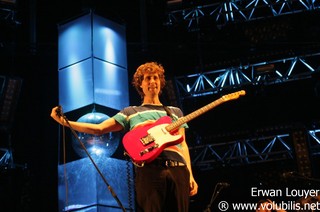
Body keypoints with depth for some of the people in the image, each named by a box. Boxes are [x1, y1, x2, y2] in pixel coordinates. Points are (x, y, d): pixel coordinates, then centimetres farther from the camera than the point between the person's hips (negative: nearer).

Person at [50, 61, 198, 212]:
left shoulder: (175, 112, 26)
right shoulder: (131, 112, 19)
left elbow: (183, 144, 18)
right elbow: (99, 129, 12)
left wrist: (190, 175, 5)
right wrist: (65, 122, 3)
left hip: (178, 170, 3)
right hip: (149, 169, -2)